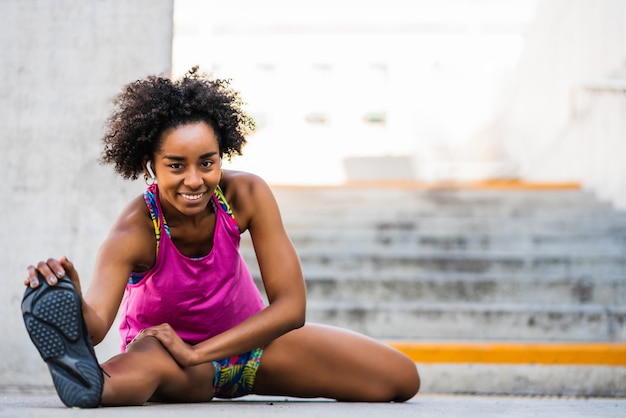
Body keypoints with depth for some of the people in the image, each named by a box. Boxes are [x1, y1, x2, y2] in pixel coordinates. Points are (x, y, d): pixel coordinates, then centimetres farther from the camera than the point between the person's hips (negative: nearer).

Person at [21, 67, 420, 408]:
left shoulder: (247, 194, -23)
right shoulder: (135, 232, -30)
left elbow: (292, 306, -26)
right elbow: (95, 326, -47)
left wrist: (196, 352, -35)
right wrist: (69, 296, -72)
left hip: (249, 338, 5)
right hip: (165, 347, -5)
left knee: (401, 378, -10)